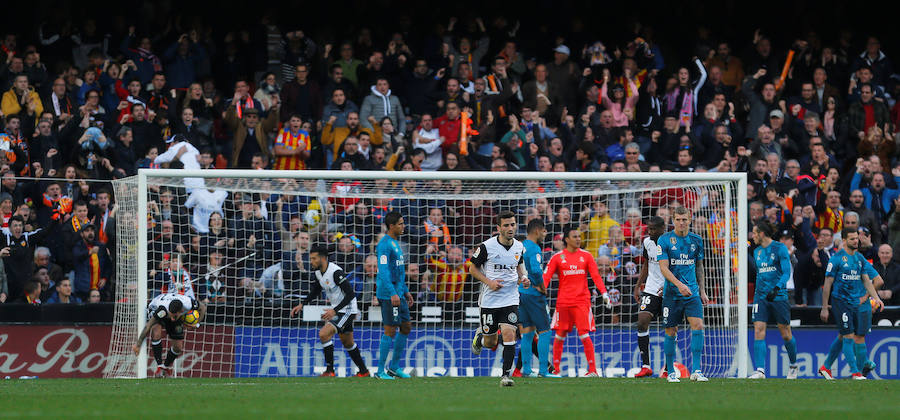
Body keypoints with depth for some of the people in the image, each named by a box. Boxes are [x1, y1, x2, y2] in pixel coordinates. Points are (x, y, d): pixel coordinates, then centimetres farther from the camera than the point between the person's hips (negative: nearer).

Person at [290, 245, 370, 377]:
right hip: (337, 310, 9)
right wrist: (302, 304, 10)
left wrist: (334, 311, -33)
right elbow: (316, 291, 20)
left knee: (324, 334, -20)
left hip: (347, 310, -9)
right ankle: (363, 371, 32)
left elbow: (350, 294, -28)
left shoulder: (336, 272, -27)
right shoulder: (319, 273, 0)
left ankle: (329, 371, -12)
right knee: (347, 343, 19)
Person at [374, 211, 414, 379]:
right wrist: (393, 293, -29)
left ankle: (395, 367, 19)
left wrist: (406, 291, 25)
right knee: (390, 331, -8)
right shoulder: (385, 244, -14)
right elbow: (383, 271, -22)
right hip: (388, 294, -10)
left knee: (406, 327, 11)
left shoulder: (396, 243, 17)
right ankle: (381, 371, -3)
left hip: (398, 294, 10)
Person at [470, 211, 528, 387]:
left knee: (509, 334, -17)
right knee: (491, 344, 6)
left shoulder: (519, 247, 3)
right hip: (489, 299, -2)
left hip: (510, 299, 2)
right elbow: (473, 268, 0)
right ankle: (480, 337, 43)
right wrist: (489, 282, -14)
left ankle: (506, 375, -10)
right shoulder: (486, 246, -10)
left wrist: (523, 278, 2)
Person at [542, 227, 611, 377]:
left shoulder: (586, 256, 6)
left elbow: (596, 276, 4)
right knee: (559, 335, 5)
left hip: (582, 301, -1)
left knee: (584, 335, -10)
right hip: (563, 301, 1)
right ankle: (555, 368, 18)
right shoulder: (557, 257, 4)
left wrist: (604, 293, -8)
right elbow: (546, 277, 1)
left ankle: (593, 370, -9)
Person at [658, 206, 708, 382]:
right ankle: (671, 372, 15)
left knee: (697, 326, -15)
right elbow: (663, 267, -11)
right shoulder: (665, 240, -4)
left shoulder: (696, 240, 8)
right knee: (671, 332, 1)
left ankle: (696, 370, -14)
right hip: (672, 293, -2)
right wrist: (679, 284, -24)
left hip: (692, 293, 2)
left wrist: (702, 291, 13)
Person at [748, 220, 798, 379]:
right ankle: (760, 370, -16)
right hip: (761, 297, 5)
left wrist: (776, 288, -26)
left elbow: (787, 272, -12)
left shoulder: (780, 248, -6)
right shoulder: (757, 251, 12)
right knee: (758, 331, -11)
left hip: (778, 295, -5)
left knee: (786, 334, 4)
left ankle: (794, 365, 28)